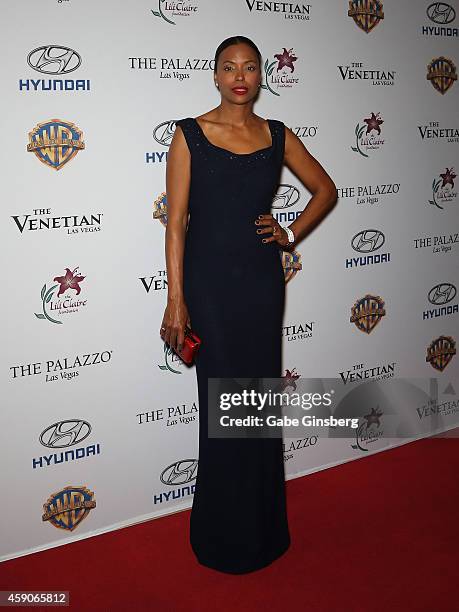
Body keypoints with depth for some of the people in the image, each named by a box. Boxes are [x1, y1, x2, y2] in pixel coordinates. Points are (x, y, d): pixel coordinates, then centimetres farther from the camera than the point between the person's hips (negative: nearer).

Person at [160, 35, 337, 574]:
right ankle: (224, 535, 23)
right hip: (208, 281, -3)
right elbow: (176, 221, -7)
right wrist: (175, 300, -12)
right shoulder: (189, 134, -2)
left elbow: (325, 189, 19)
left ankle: (261, 528, 28)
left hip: (262, 281, 3)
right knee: (221, 402, 3)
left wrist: (292, 234, 4)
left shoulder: (278, 136, 7)